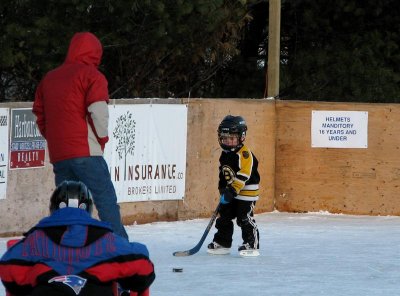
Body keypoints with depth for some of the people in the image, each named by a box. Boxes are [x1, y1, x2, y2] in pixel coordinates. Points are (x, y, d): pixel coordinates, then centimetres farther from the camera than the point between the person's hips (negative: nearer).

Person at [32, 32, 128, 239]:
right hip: (85, 152, -6)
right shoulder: (91, 75, -2)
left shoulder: (49, 78, 18)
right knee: (106, 201, -7)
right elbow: (98, 111, -13)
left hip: (58, 155, 6)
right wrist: (102, 138, 1)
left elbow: (39, 115, 20)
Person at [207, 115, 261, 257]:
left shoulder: (244, 153, -20)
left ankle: (252, 246, -3)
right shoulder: (224, 155, 10)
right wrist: (223, 190, 14)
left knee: (245, 219, -9)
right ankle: (222, 243, 22)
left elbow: (243, 175, -27)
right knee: (224, 217, 11)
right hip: (230, 192, 9)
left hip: (246, 192, -9)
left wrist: (232, 190, -29)